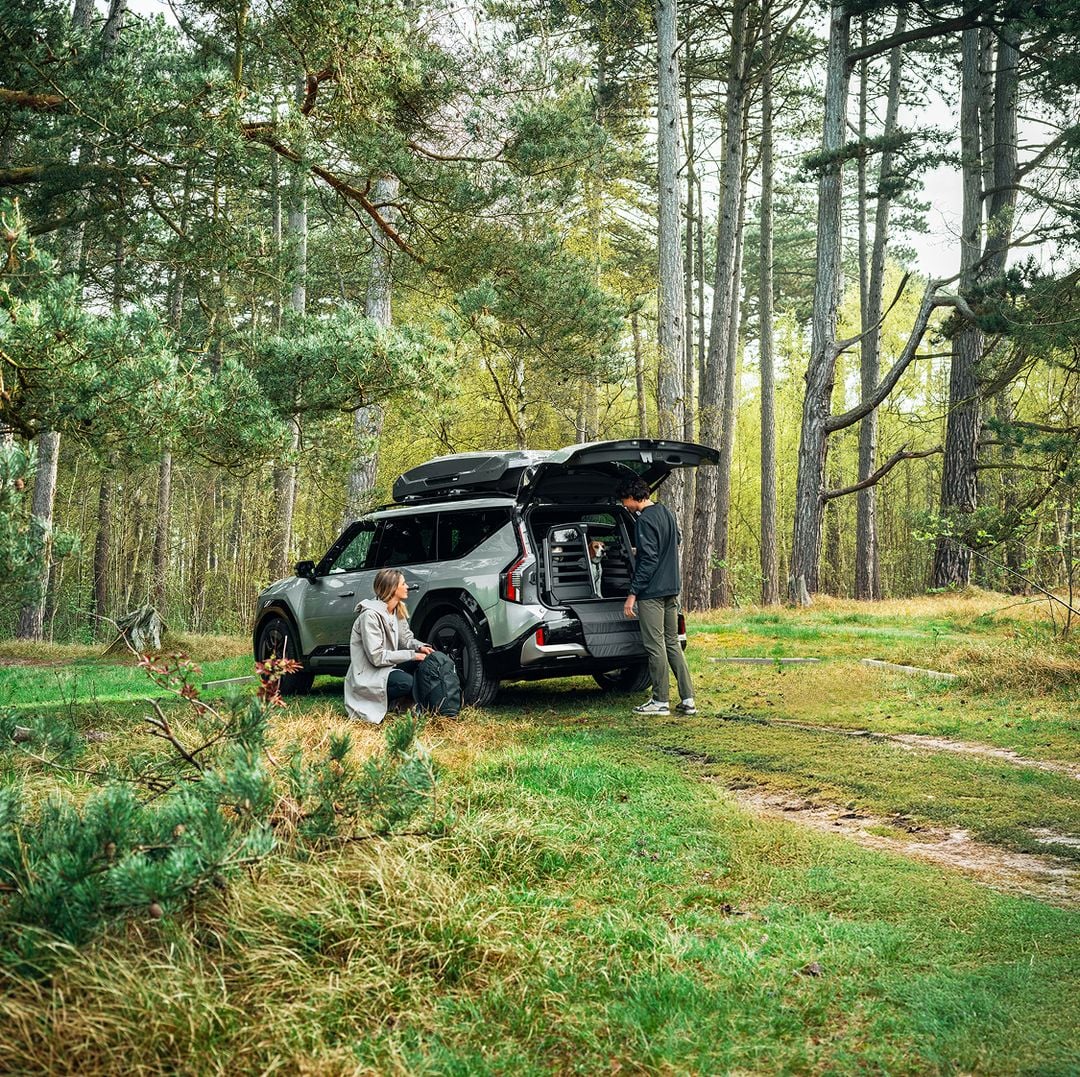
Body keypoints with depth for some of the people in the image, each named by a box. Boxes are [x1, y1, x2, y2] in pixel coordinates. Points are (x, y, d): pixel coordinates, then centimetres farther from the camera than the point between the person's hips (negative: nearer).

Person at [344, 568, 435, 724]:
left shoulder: (397, 611, 7)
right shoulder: (371, 615, -22)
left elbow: (406, 639, 14)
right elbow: (377, 657, -24)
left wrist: (420, 647, -9)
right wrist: (412, 655, -22)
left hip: (388, 666, 9)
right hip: (368, 675, -9)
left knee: (425, 660, -9)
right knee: (405, 682, -33)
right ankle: (375, 704, -10)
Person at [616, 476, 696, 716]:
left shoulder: (645, 519, -15)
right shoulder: (666, 512, 12)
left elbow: (648, 559, -19)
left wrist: (633, 593, -17)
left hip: (652, 592, -9)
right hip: (671, 589, 9)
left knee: (655, 646, -1)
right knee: (672, 643, 11)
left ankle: (660, 701, 5)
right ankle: (687, 699, 9)